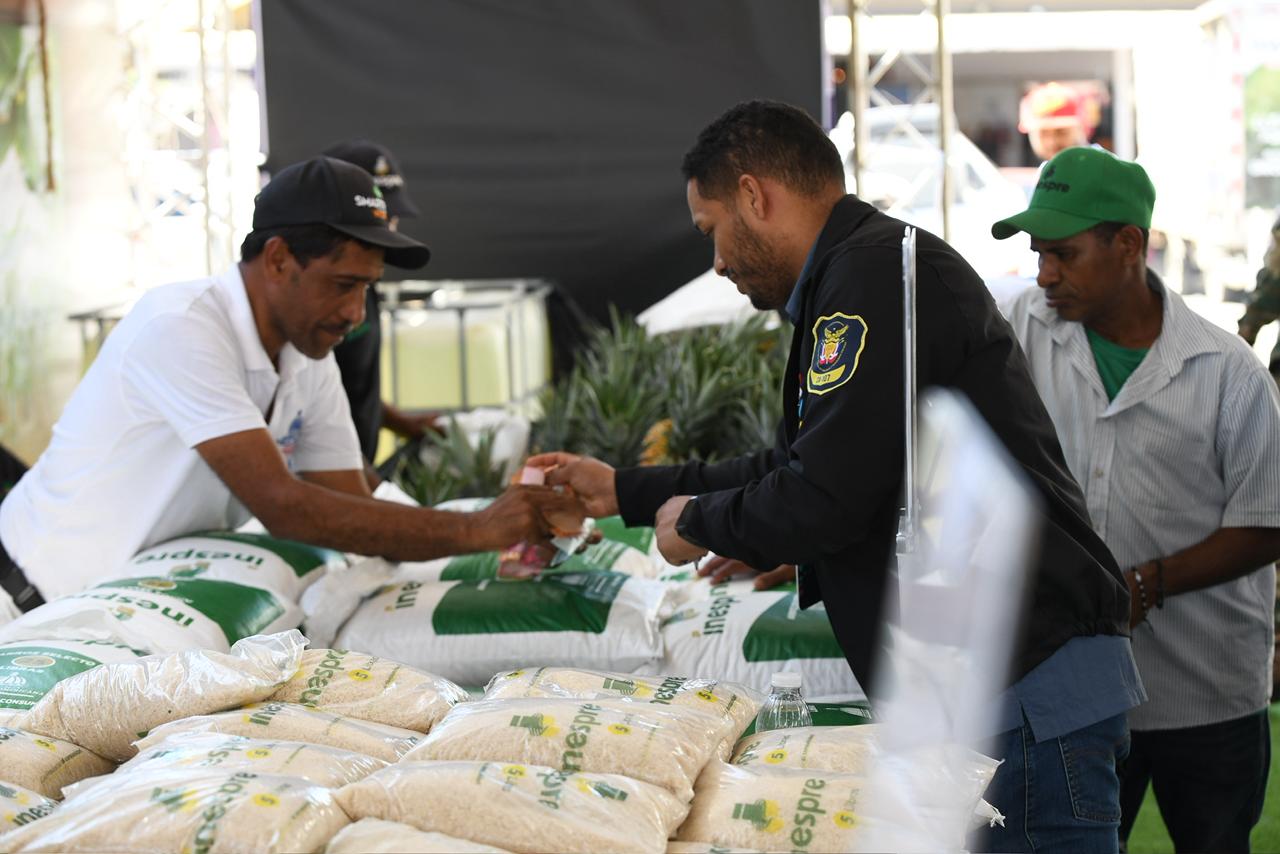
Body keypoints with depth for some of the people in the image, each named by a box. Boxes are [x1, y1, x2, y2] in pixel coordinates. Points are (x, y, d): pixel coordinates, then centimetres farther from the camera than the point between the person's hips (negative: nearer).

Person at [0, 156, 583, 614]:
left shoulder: (311, 365, -1)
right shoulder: (181, 329, -27)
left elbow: (353, 515, -5)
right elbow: (282, 507, -33)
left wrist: (505, 542, -21)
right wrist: (475, 531, -35)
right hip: (49, 600, -7)